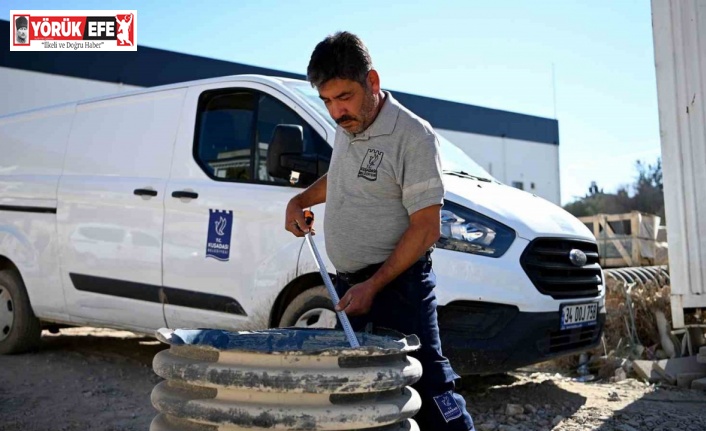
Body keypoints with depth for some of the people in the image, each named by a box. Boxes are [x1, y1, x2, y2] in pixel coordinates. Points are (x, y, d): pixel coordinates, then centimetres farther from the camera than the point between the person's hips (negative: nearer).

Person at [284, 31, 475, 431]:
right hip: (350, 284, 8)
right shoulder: (346, 128, 8)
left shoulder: (412, 136, -16)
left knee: (428, 390, -6)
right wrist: (301, 200, 10)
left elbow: (426, 228, -18)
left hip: (396, 283, -8)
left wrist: (373, 286, -21)